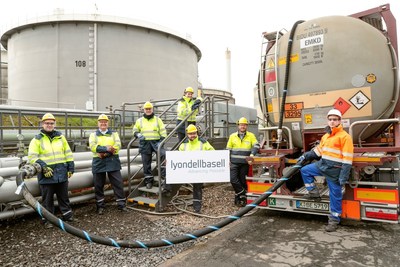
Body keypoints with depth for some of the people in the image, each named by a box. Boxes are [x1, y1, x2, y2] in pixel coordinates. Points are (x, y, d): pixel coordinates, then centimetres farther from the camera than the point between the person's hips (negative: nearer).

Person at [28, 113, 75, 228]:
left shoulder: (60, 137, 10)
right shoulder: (37, 139, 0)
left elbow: (68, 153, 11)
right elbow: (32, 156, -6)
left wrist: (71, 167, 6)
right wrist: (42, 166, -19)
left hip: (61, 173, 3)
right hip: (46, 175, -3)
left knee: (64, 196, 14)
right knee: (47, 199, 6)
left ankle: (67, 215, 27)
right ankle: (47, 220, 19)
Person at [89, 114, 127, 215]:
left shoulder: (114, 133, 10)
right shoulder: (93, 135, 9)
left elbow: (118, 145, -6)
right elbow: (92, 146, -10)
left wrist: (105, 153, -17)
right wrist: (107, 148, -21)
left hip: (113, 162, 0)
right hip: (99, 163, 0)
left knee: (118, 183, 0)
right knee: (98, 185, 8)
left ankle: (121, 204, 10)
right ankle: (100, 206, 22)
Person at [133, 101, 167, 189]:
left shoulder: (158, 120, 9)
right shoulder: (139, 121, 12)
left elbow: (163, 132, 6)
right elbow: (135, 131, 19)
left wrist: (161, 141, -8)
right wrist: (138, 134, -4)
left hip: (156, 141, -1)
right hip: (144, 143, 2)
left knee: (163, 154, -27)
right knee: (146, 163, 5)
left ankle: (164, 174, -16)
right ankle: (149, 180, 17)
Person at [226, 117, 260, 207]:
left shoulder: (251, 136, 3)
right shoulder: (232, 136, 7)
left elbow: (256, 146, -5)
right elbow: (228, 150, 12)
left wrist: (252, 154, -22)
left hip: (245, 163, -1)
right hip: (234, 163, 1)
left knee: (242, 181, 6)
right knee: (233, 179, -9)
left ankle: (240, 197, 20)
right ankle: (243, 195, 7)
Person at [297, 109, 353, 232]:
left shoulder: (345, 136, -13)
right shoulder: (325, 136, 12)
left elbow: (347, 159, -17)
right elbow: (318, 150, 22)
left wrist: (344, 176, -20)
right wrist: (305, 156, 13)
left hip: (334, 170, -7)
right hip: (322, 165, 7)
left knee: (335, 196, 4)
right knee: (305, 171, 9)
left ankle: (334, 219, 20)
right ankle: (314, 193, 19)